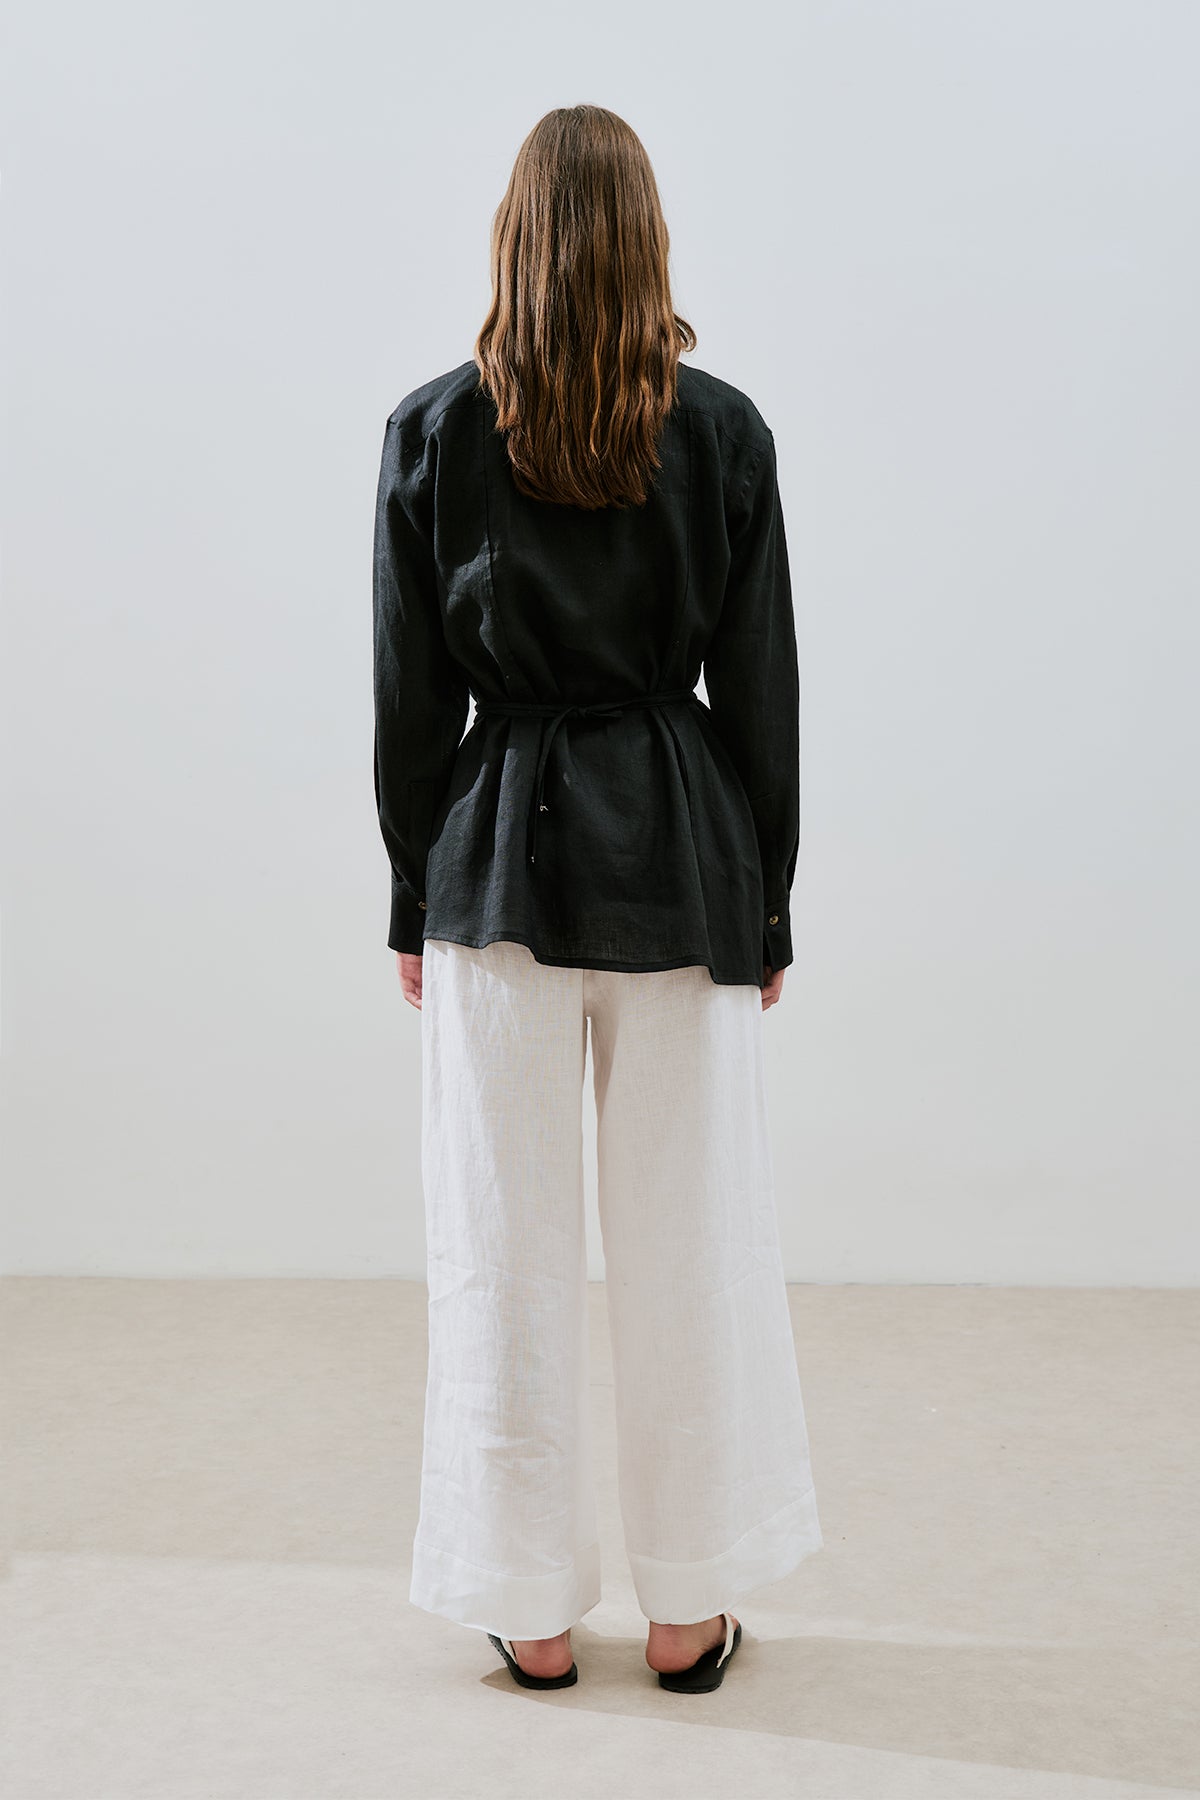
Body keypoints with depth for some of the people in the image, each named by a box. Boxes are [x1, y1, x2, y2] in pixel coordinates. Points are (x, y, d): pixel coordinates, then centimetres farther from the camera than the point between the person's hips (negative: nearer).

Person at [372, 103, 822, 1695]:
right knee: (691, 1237, 9)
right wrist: (766, 906, 9)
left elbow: (410, 692, -1)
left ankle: (533, 1612, 20)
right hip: (683, 857, 1)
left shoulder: (433, 429, -3)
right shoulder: (725, 430, -2)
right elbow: (758, 688, 0)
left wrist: (416, 902, 8)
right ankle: (690, 1612, 21)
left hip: (499, 857, 0)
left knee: (506, 1241, 8)